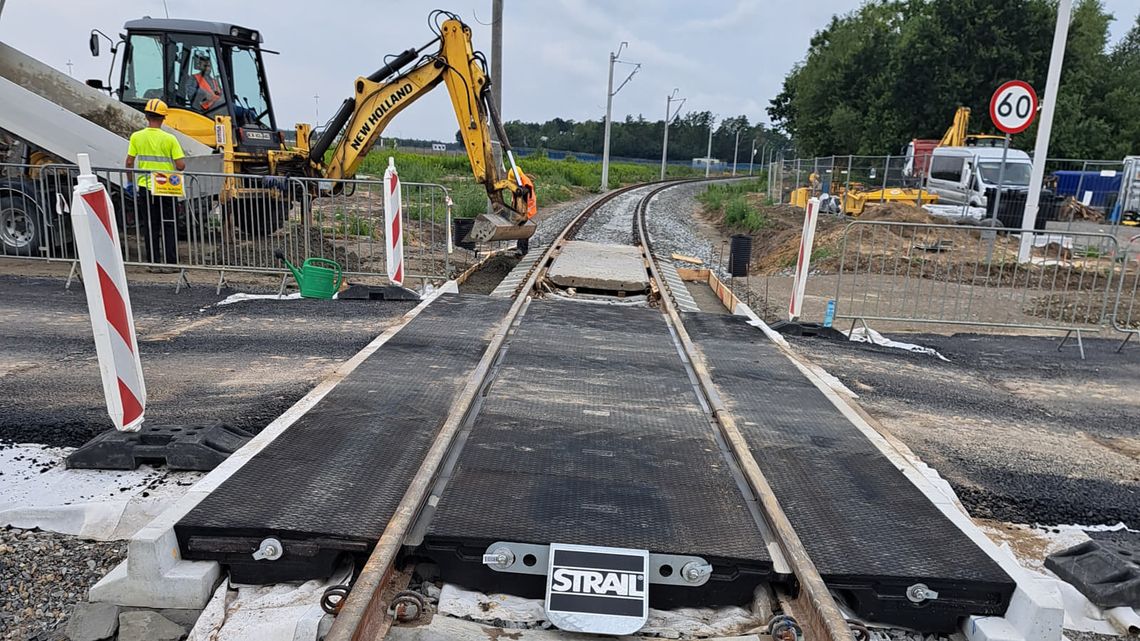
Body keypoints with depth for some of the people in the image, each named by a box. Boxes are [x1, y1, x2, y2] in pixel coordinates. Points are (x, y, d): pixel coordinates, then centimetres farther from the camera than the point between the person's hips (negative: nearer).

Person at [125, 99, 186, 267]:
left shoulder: (136, 137, -2)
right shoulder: (169, 138, -9)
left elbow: (129, 163, 1)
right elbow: (181, 165, -12)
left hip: (145, 188, 2)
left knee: (150, 227, 11)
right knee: (169, 226, 7)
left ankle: (153, 261, 13)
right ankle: (171, 262, 5)